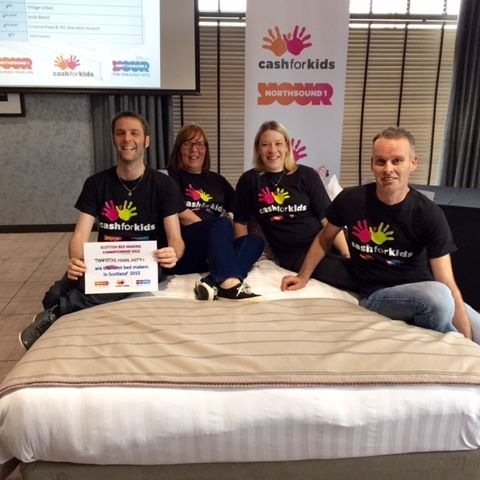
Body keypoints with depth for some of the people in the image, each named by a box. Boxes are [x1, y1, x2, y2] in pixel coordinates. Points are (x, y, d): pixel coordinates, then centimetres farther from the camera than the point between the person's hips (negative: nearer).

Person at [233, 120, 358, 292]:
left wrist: (349, 255, -9)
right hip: (291, 254, -2)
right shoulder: (249, 181, 5)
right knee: (350, 276, -27)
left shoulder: (307, 175, 4)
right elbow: (240, 223, 10)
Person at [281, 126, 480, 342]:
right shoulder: (350, 200, -11)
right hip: (377, 294, -2)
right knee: (437, 296, -33)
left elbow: (448, 284, -15)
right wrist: (303, 276, 13)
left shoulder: (430, 214, -12)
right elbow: (325, 238, 9)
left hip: (422, 289, 2)